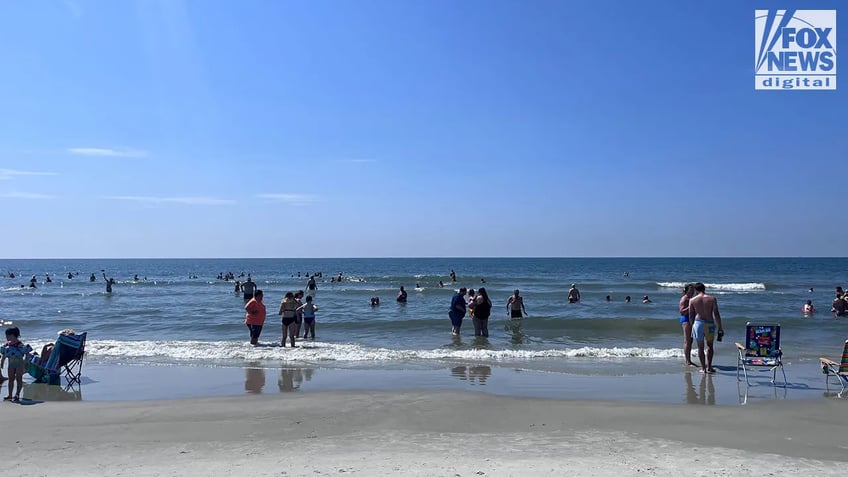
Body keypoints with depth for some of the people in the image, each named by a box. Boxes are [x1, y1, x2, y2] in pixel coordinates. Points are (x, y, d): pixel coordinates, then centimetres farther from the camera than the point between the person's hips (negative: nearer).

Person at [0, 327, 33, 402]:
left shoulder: (20, 345, -13)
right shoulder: (6, 345, 6)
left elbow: (27, 354, -10)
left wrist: (25, 363, -14)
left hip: (19, 364, -6)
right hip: (11, 365, 6)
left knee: (19, 379, -2)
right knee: (11, 379, 8)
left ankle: (17, 395, 0)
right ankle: (10, 395, 13)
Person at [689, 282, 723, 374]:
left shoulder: (692, 300, 1)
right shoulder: (712, 299, -1)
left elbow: (691, 316, 3)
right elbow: (716, 314, -3)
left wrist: (692, 327, 15)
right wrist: (720, 328, 2)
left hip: (698, 323, 0)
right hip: (709, 324, 0)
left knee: (700, 347, 9)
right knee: (710, 346, 16)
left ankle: (703, 368, 10)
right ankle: (709, 367, 11)